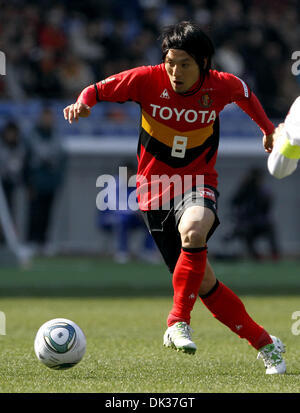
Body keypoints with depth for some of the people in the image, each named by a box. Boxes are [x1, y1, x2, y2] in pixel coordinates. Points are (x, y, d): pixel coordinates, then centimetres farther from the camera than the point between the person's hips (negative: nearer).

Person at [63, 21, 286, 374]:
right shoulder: (148, 80, -11)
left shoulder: (221, 86, -7)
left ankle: (178, 322, -29)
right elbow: (98, 90, -3)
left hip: (198, 183, -1)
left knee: (193, 229, -39)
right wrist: (83, 103, -26)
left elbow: (246, 95, 16)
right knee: (204, 284, 2)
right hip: (154, 185, 1)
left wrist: (268, 130, 31)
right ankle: (265, 344, 16)